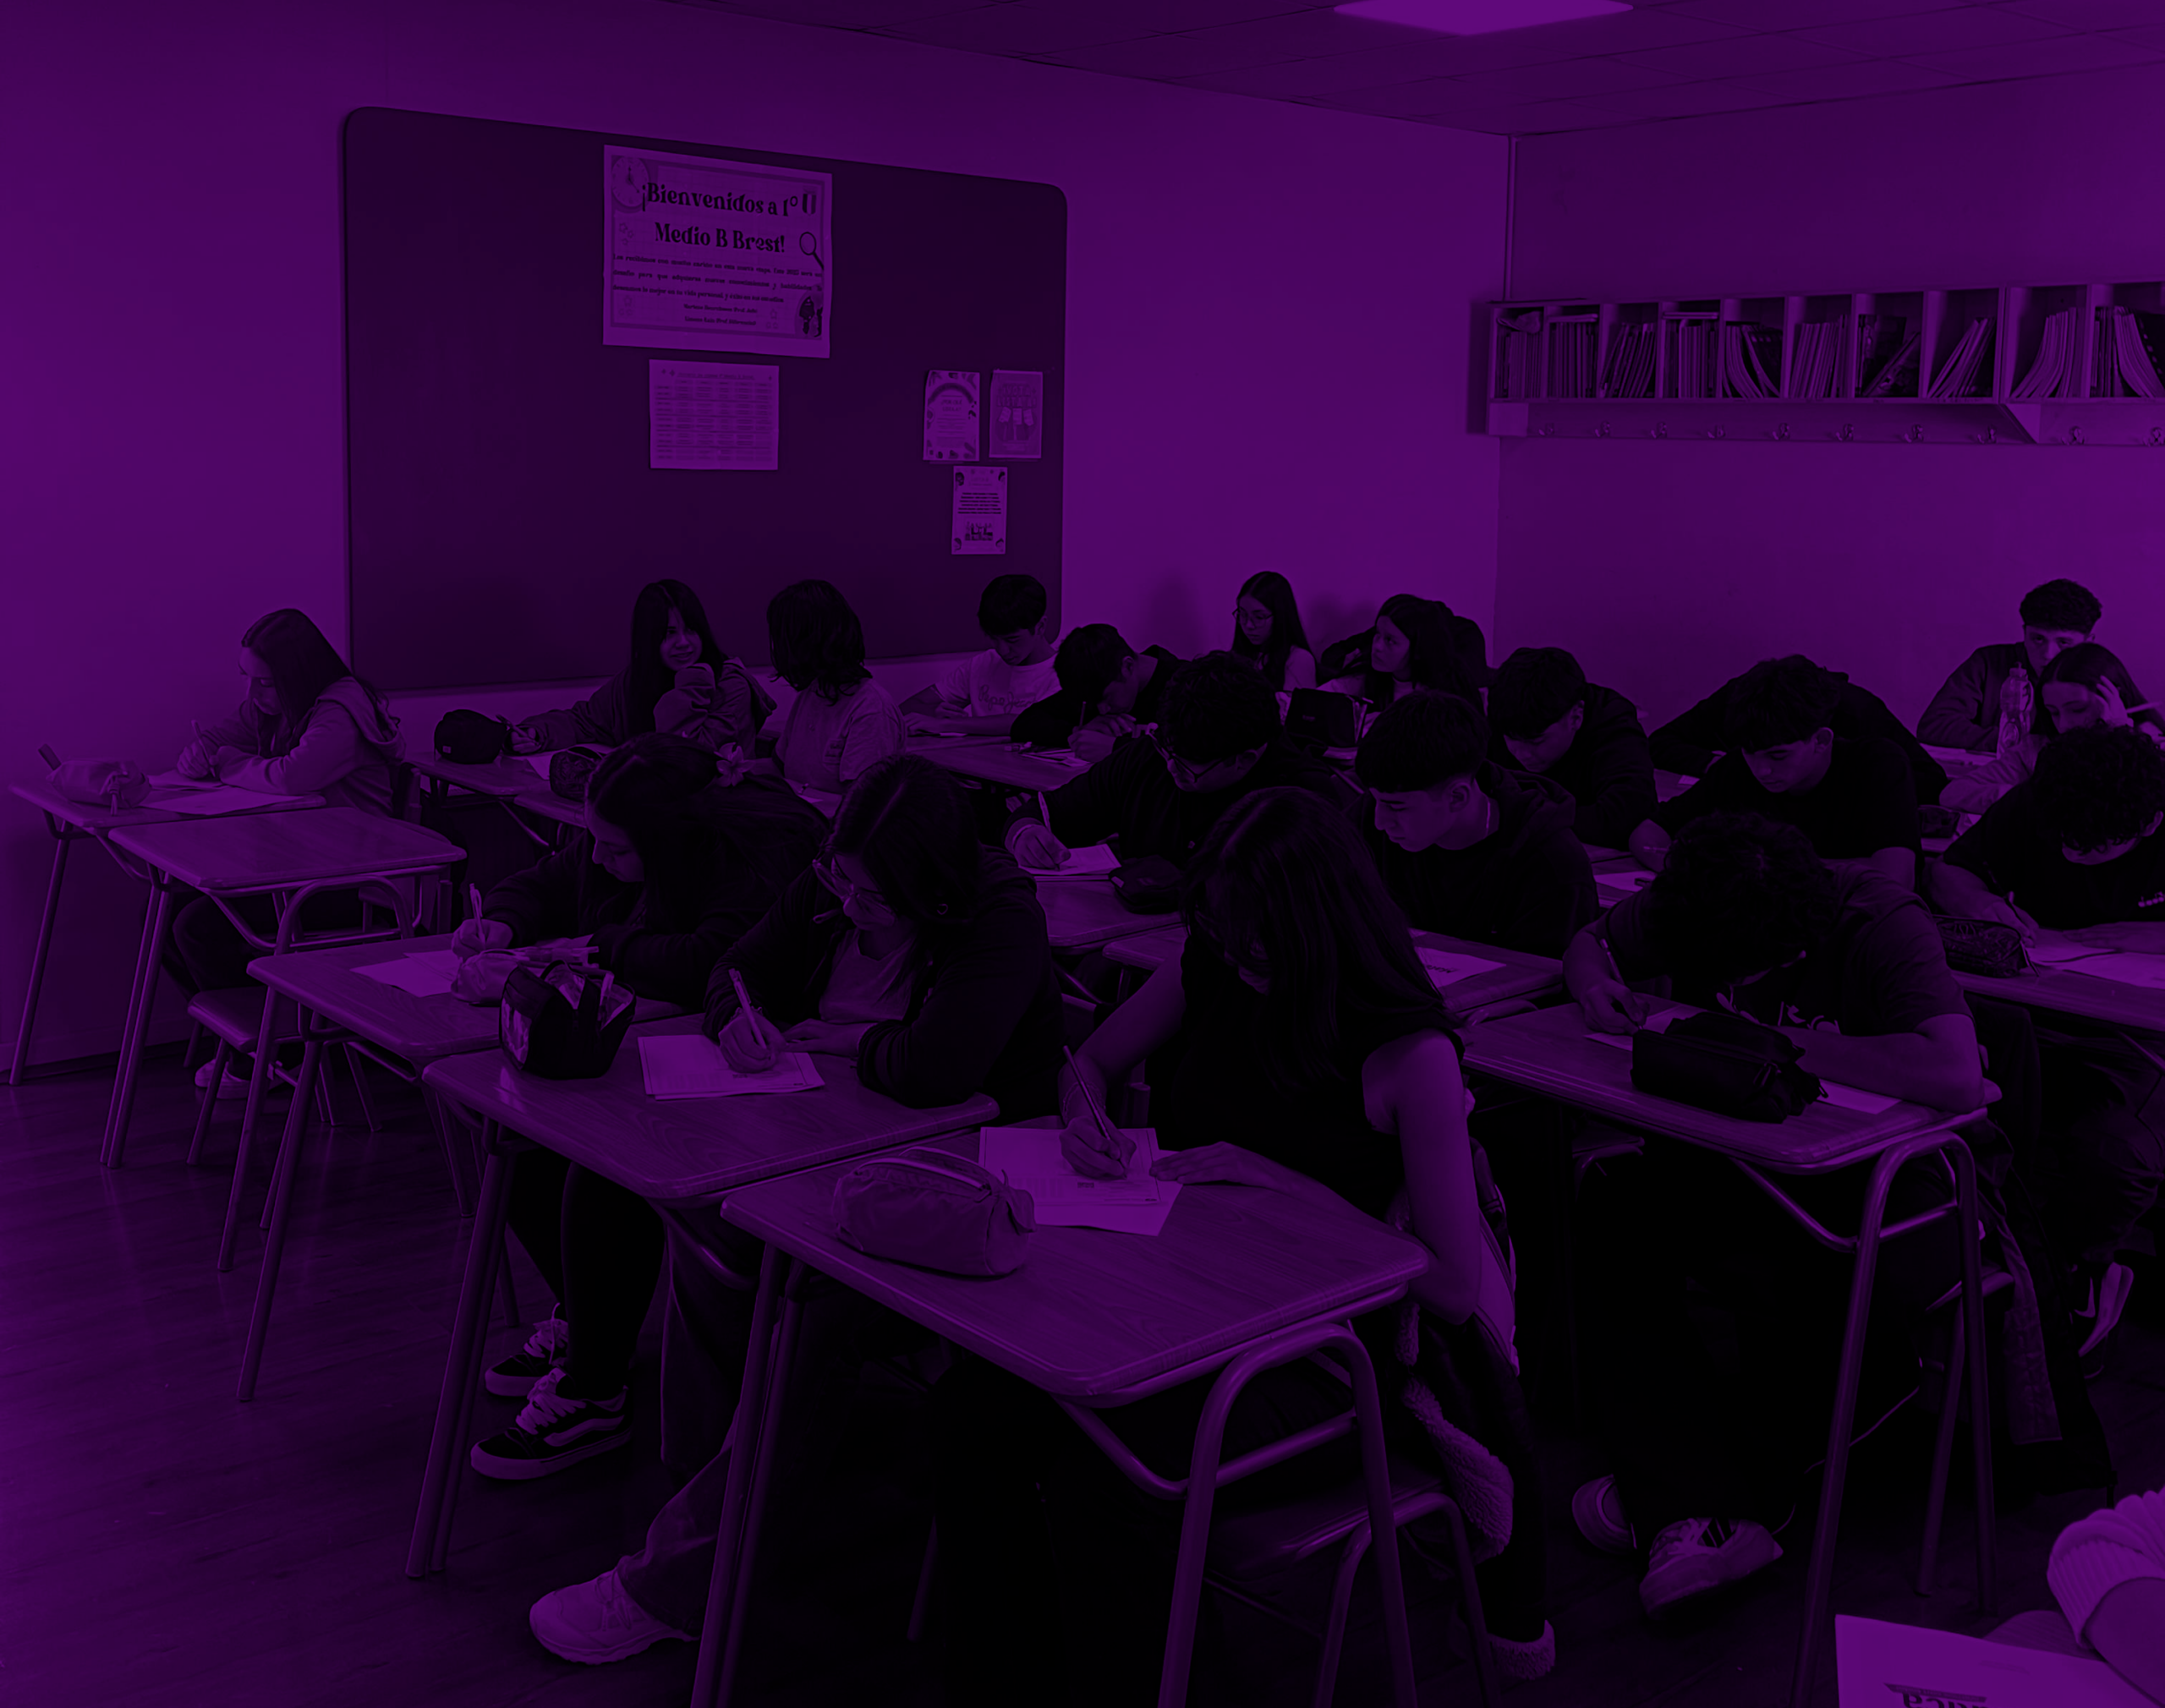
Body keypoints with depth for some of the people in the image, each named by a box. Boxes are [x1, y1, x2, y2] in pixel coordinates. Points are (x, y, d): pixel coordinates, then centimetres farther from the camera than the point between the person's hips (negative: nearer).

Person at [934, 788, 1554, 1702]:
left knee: (1098, 1476, -29)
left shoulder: (1410, 1056, -17)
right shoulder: (1208, 975, 0)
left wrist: (1268, 1176, -21)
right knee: (973, 1407, -18)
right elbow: (1090, 1062, 18)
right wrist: (1085, 1118, -8)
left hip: (1327, 1351, -6)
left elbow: (1455, 1287, -17)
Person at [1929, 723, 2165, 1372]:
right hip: (2040, 1014, 3)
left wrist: (2069, 937, -27)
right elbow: (1948, 875, 0)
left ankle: (2079, 1270, 4)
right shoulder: (2030, 808, -6)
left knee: (2110, 1152, -31)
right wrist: (1993, 909, -22)